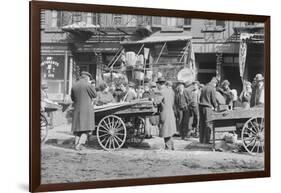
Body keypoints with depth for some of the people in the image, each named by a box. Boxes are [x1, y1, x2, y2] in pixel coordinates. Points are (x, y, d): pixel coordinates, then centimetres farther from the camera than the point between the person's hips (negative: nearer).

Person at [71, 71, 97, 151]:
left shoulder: (74, 86, 5)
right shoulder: (88, 85, -10)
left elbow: (72, 98, 13)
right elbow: (94, 95, -2)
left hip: (77, 109, 5)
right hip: (87, 109, -5)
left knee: (77, 128, 13)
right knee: (86, 128, 0)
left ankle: (76, 144, 11)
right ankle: (80, 144, -9)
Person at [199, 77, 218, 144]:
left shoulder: (204, 88, 15)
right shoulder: (212, 89, -7)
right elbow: (213, 99, -5)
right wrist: (215, 106, 11)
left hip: (201, 106, 7)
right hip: (207, 107, -7)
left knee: (202, 123, 10)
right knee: (208, 124, -3)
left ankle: (201, 139, 14)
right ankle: (206, 140, -5)